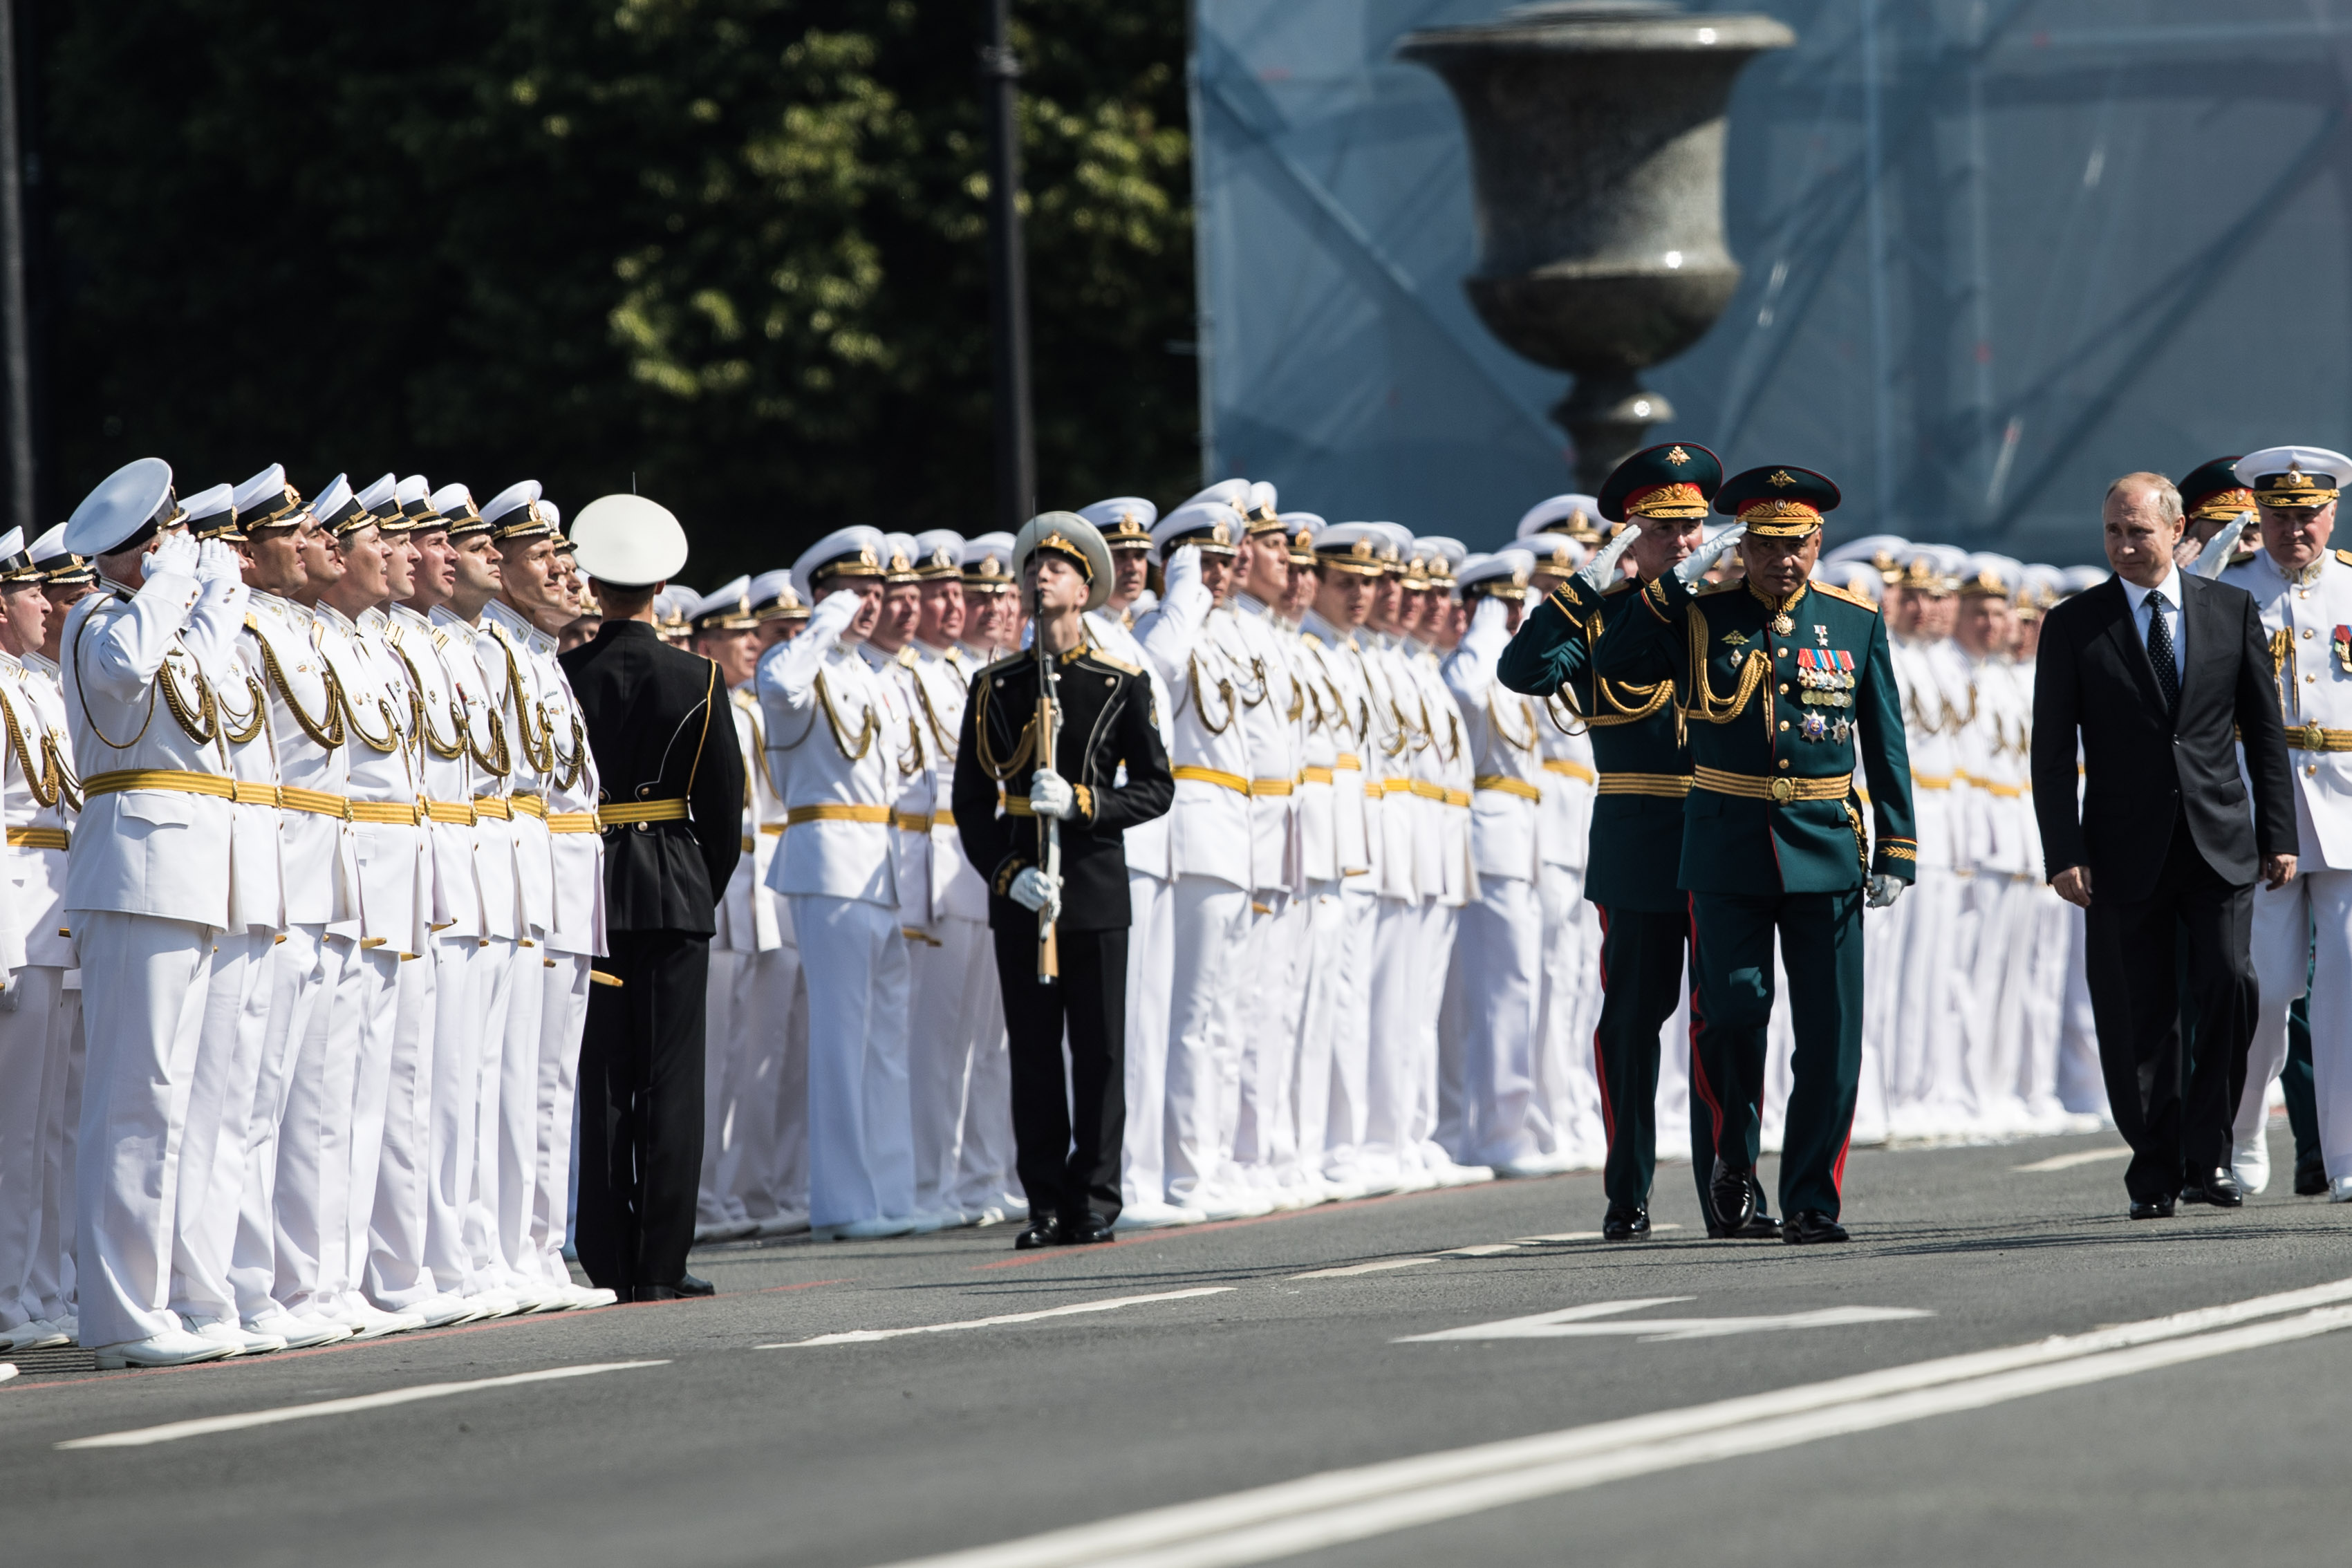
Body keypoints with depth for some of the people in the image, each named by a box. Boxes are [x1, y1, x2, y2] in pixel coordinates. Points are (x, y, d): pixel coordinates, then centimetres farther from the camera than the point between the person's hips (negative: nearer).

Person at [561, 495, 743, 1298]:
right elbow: (724, 803, -1)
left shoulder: (563, 677, -4)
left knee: (600, 1078, 6)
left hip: (586, 890, 1)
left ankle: (608, 1261, 4)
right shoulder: (697, 680, -4)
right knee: (670, 1076, 2)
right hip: (674, 893, -1)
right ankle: (660, 1263, -1)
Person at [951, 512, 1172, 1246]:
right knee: (1032, 1048, 2)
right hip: (1018, 888, 2)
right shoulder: (995, 687, 8)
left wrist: (1081, 802, -16)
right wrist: (1008, 873, -9)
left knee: (1098, 1048, -1)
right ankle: (1047, 1203, 6)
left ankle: (1094, 1201, 4)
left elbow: (1156, 788, 0)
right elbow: (971, 801, 6)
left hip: (1096, 886, -2)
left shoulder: (1122, 685, 3)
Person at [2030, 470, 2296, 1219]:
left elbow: (2265, 728, 10)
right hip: (2126, 849, -1)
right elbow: (2052, 751, 1)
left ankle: (2208, 1154, 0)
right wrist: (2064, 853, -8)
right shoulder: (2073, 626, 2)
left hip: (2220, 841, 1)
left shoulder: (2232, 610, 7)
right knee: (2138, 1018, -1)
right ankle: (2155, 1173, 9)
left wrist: (2277, 834, 5)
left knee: (2230, 984, -13)